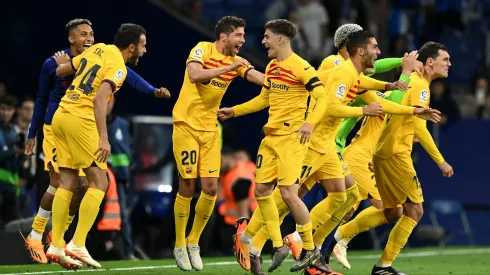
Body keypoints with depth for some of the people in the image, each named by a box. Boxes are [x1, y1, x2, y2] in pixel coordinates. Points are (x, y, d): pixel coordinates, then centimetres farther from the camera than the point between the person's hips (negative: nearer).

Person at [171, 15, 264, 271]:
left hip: (210, 129, 5)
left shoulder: (236, 61, 6)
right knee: (187, 187, -4)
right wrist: (228, 68, -31)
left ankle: (193, 242, 15)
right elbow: (194, 75, -29)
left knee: (211, 188, -2)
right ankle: (179, 246, 9)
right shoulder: (202, 49, -10)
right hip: (187, 124, -5)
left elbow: (259, 77, -9)